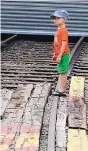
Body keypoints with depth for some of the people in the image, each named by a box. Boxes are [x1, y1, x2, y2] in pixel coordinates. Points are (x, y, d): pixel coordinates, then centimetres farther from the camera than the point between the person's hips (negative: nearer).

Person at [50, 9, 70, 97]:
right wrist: (55, 55, 19)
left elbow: (64, 44, -21)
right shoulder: (58, 30, 12)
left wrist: (60, 56, -23)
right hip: (59, 55, 10)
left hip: (63, 55, -10)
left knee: (63, 72, -3)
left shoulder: (63, 30, -17)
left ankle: (62, 91, 3)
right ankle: (61, 90, 23)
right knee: (61, 72, 14)